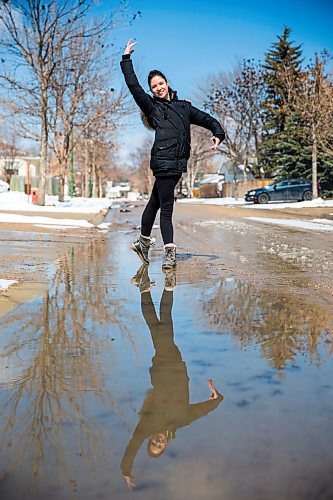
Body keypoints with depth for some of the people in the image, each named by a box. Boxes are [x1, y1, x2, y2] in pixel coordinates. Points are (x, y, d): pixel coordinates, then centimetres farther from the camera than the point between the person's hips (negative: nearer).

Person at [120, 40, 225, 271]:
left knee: (155, 202, 15)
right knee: (166, 208, -7)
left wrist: (218, 133, 8)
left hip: (178, 163, 5)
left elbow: (206, 119, 25)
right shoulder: (152, 107, 10)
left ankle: (144, 241, 28)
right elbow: (133, 85, 3)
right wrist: (126, 59, 6)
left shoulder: (183, 106, 22)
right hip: (163, 161, -4)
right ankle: (170, 253, -8)